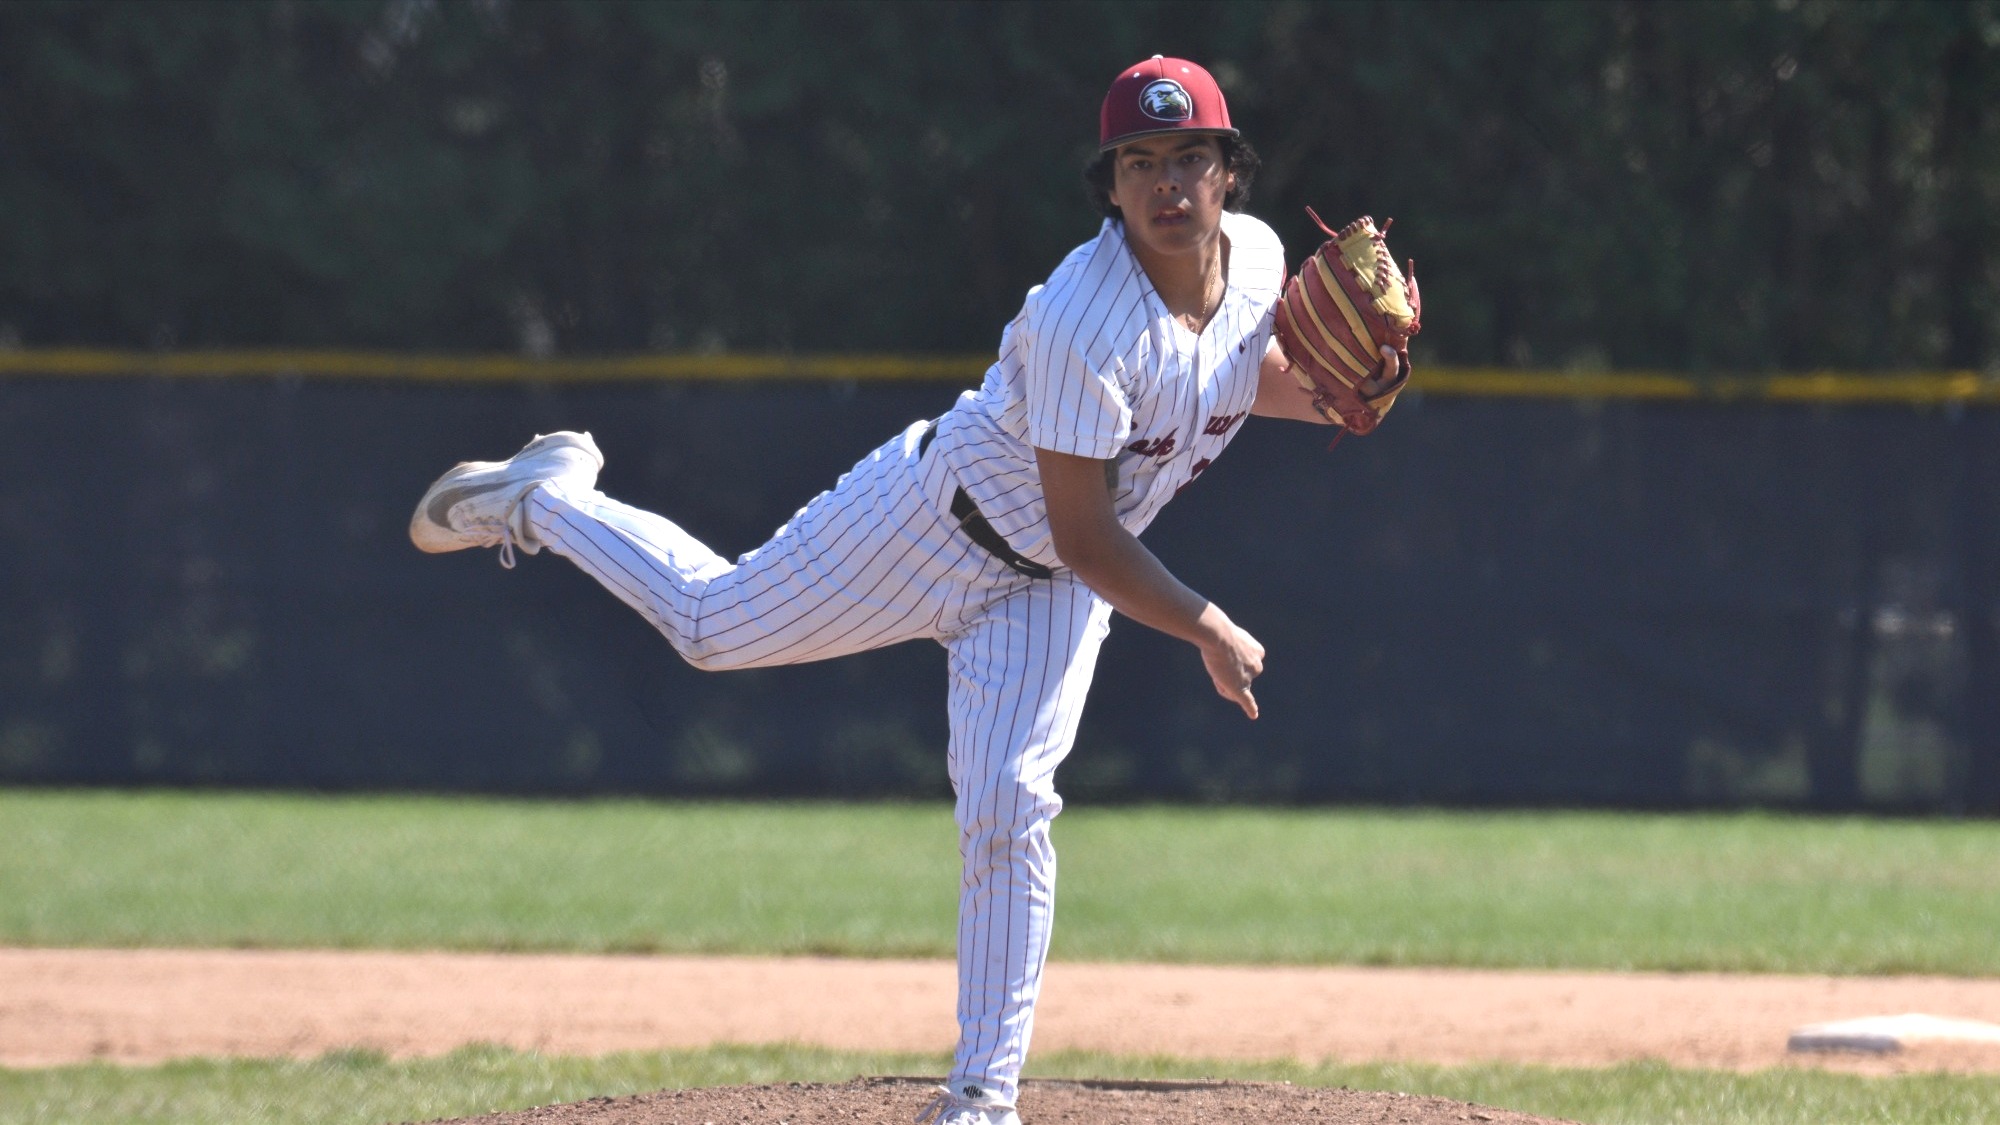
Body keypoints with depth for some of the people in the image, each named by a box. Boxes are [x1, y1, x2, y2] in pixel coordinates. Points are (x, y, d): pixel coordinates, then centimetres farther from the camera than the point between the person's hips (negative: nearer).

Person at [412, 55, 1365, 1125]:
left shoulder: (1257, 254, -12)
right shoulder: (1085, 322, -34)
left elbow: (1241, 367, 11)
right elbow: (1084, 535, -29)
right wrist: (1209, 631, -27)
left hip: (1053, 591, 5)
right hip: (939, 518, -5)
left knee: (1006, 804, -9)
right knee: (712, 623, 9)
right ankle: (547, 496, 36)